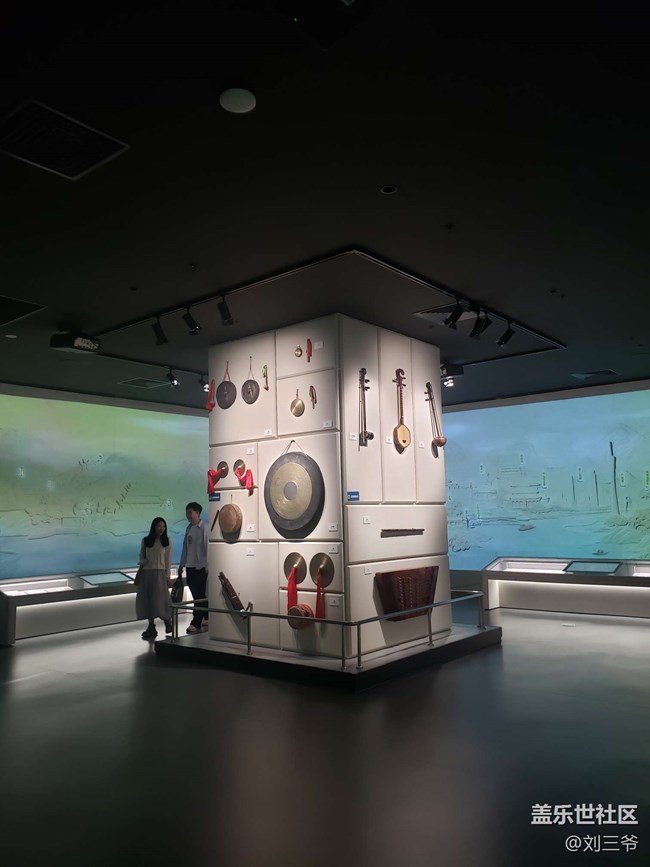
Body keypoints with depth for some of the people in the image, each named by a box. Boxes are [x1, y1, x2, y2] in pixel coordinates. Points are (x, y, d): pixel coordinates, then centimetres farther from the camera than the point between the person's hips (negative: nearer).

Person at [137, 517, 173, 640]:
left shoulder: (167, 541, 2)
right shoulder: (145, 541, 6)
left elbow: (168, 559, 2)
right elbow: (141, 556, 15)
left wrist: (168, 575, -1)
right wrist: (142, 563, -7)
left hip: (160, 573, -3)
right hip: (146, 572, 3)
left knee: (161, 598, -7)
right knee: (146, 599, 2)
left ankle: (167, 620, 17)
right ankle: (151, 626, 11)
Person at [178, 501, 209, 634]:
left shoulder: (204, 527, -10)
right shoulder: (189, 528, 11)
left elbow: (207, 547, -14)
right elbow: (185, 547, 16)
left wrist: (207, 565, -17)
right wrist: (181, 564, 16)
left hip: (201, 566, -7)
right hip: (190, 566, 7)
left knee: (199, 595, -3)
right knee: (197, 594, 12)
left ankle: (196, 623, 0)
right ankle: (207, 618, 24)